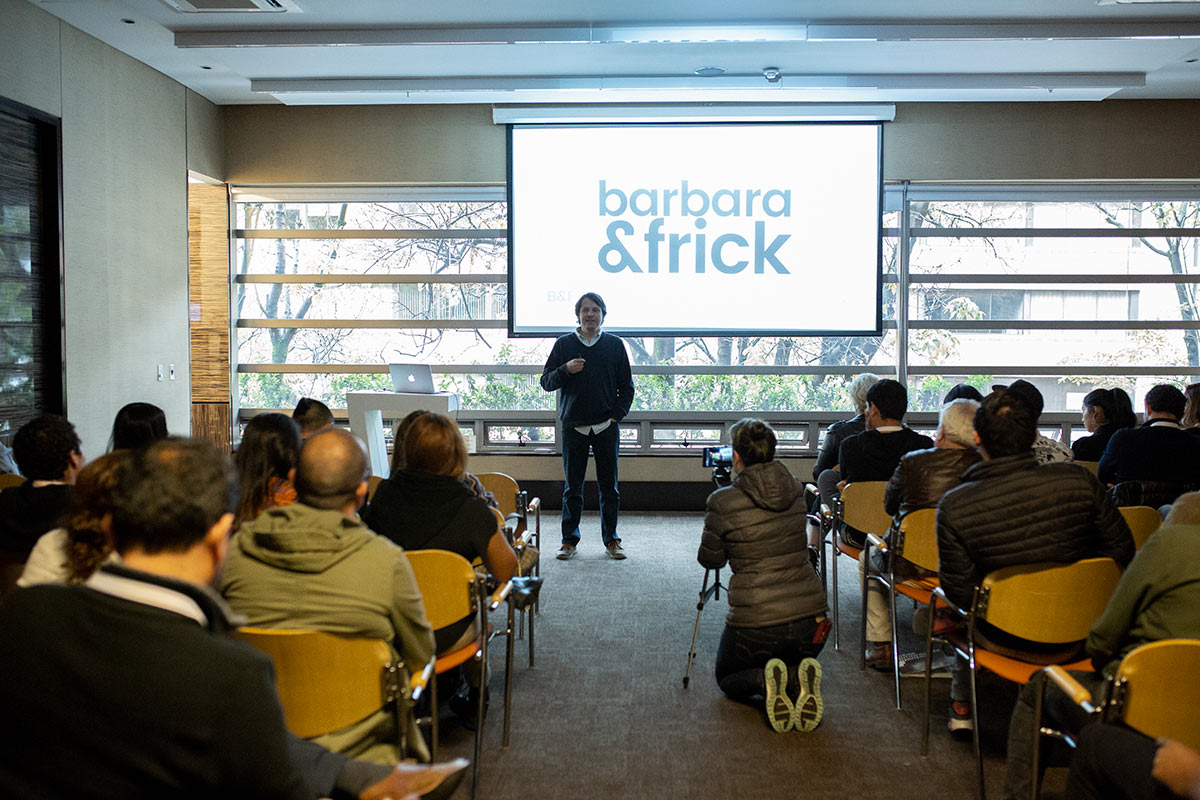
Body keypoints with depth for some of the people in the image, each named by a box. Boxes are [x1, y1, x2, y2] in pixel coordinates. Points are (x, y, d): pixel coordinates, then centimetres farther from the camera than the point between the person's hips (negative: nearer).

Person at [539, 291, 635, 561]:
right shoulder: (564, 344, 5)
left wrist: (616, 416, -2)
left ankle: (611, 539, 15)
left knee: (609, 487, 5)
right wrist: (566, 370, -14)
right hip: (573, 427, 0)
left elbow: (627, 387, 9)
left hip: (606, 427, 0)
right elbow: (546, 382, 4)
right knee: (572, 487, 5)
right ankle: (570, 540, 15)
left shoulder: (615, 345, 6)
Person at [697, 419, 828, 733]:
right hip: (811, 616, 4)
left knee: (728, 680, 25)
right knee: (797, 660, 33)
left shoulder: (723, 502, -11)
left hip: (754, 622, -3)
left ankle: (763, 680, -9)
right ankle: (801, 679, -3)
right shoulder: (796, 490, 3)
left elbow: (710, 560, 3)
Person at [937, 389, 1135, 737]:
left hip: (1006, 642, -2)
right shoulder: (1078, 481, -18)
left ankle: (962, 704, 46)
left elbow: (960, 592, -17)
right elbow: (1122, 553, -7)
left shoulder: (954, 506, -23)